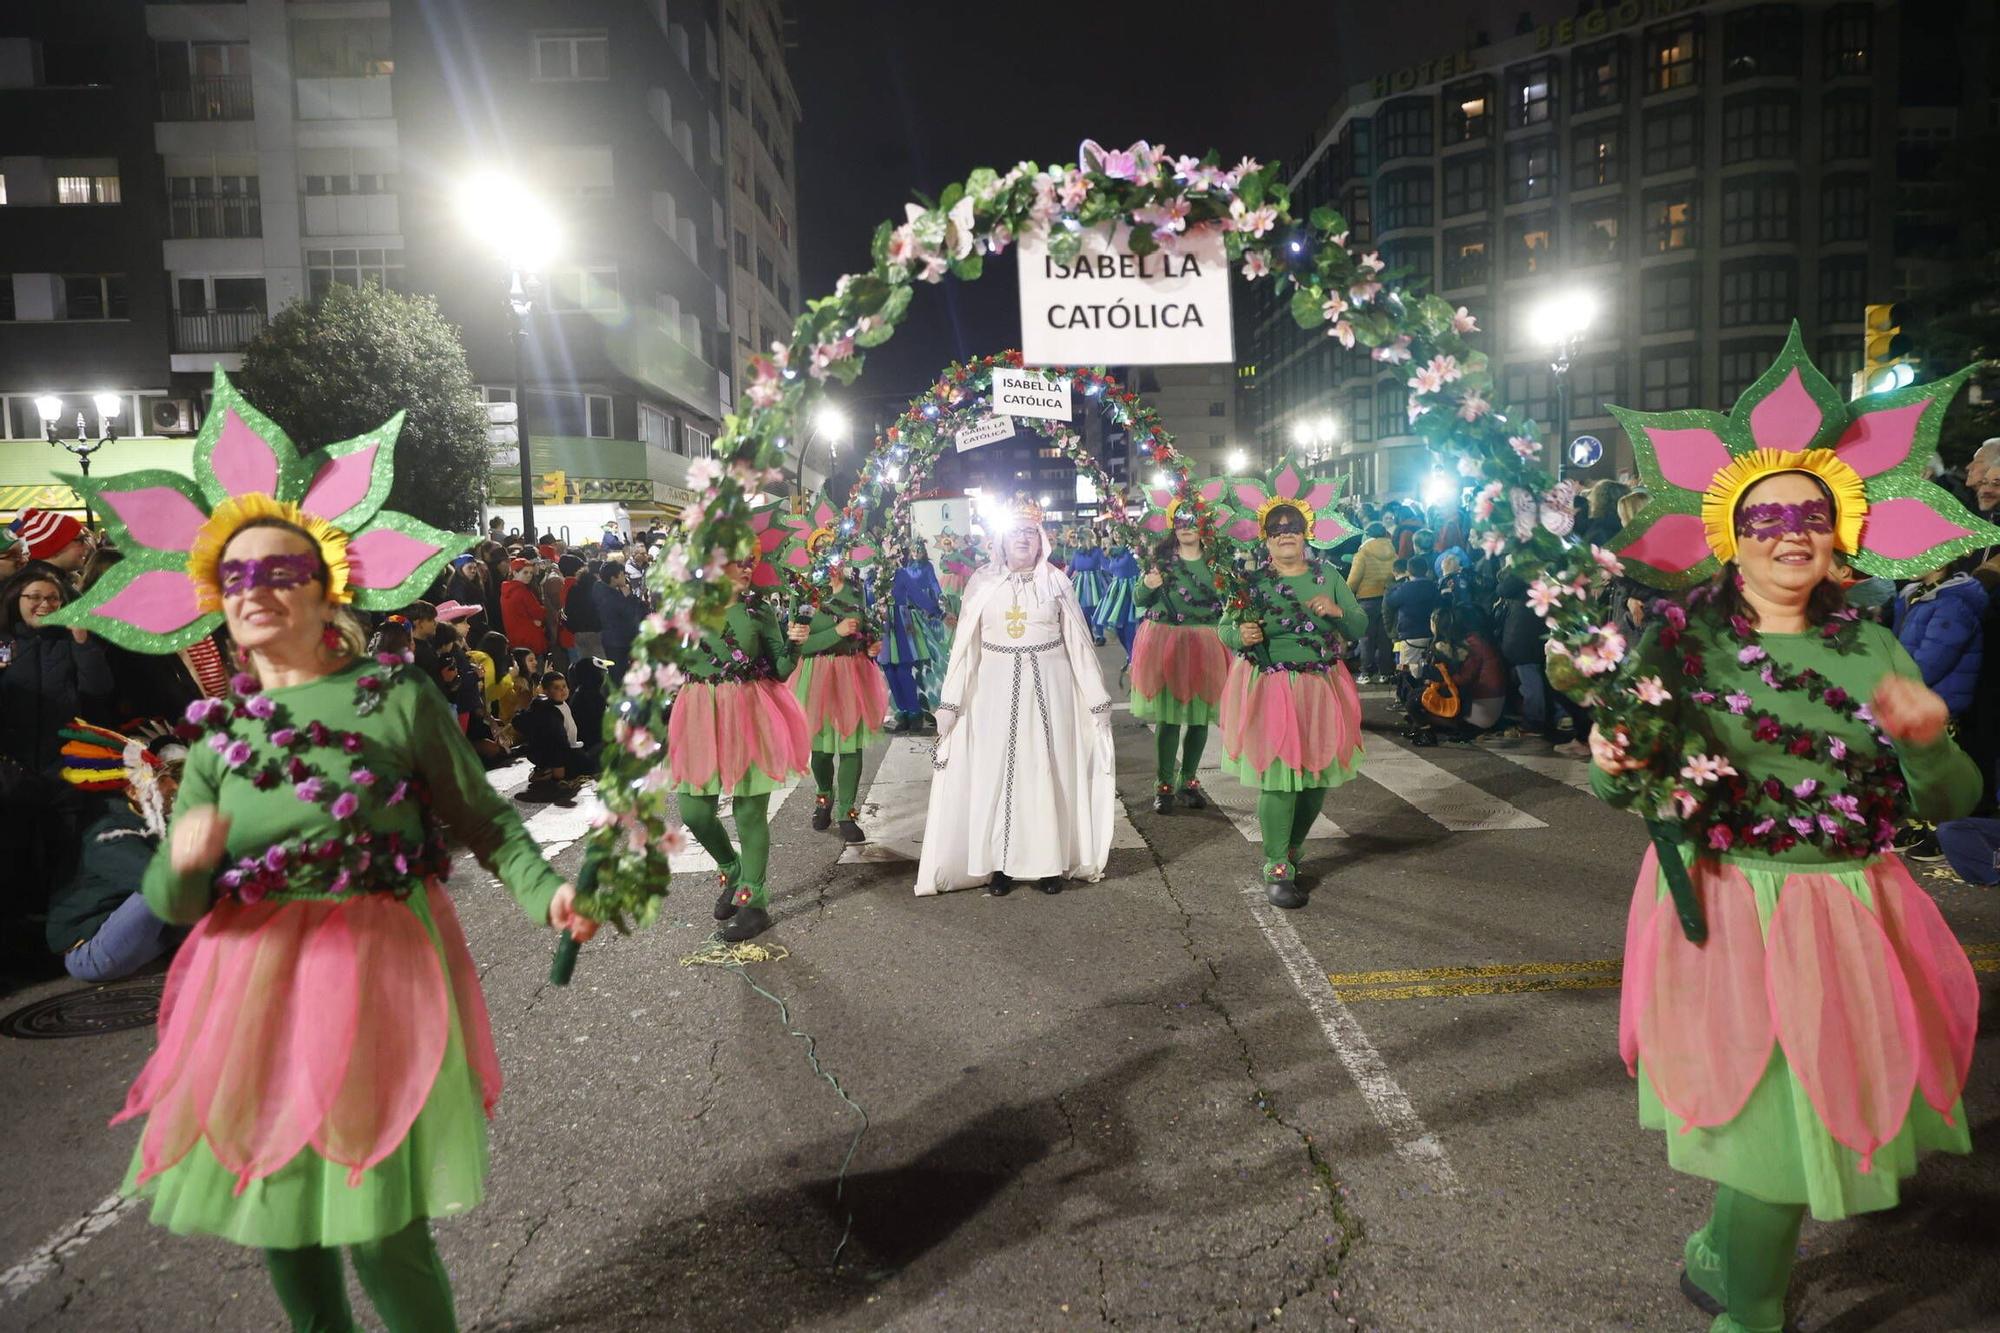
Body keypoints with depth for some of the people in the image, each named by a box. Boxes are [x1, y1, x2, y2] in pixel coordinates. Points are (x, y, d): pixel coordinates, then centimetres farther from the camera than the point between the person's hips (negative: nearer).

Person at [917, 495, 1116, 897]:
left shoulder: (1057, 581, 3)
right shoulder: (982, 582, 3)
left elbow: (1079, 642, 4)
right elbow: (964, 645, 3)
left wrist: (1097, 698, 3)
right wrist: (950, 702, -1)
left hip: (1048, 688, 0)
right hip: (995, 689, 0)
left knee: (1048, 771, 3)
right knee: (995, 773, 1)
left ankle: (1051, 862, 13)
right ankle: (999, 864, 9)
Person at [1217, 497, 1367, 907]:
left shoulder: (1328, 577, 6)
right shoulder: (1251, 580, -1)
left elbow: (1360, 629, 7)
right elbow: (1224, 628, 2)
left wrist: (1337, 611, -13)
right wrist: (1240, 635, -21)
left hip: (1320, 689, 4)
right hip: (1269, 689, -3)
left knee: (1318, 772, 9)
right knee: (1278, 775, -6)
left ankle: (1293, 847, 34)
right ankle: (1277, 869, 7)